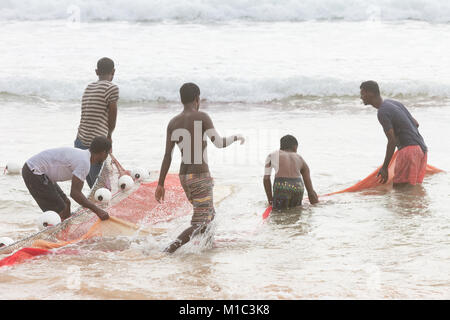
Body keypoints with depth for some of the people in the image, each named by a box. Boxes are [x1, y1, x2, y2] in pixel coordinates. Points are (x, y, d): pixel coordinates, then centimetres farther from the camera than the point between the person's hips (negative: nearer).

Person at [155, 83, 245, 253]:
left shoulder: (173, 123, 5)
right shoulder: (201, 117, -11)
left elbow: (167, 156, 4)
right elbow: (220, 143, -13)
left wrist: (160, 184, 6)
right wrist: (236, 137, 7)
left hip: (184, 177, 7)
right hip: (201, 177, -7)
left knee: (209, 215, 24)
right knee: (200, 223, -9)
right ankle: (170, 249, -24)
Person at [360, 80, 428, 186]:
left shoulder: (382, 113, -13)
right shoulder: (393, 103, 15)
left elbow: (392, 141, -18)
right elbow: (415, 124, 19)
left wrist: (384, 168, -15)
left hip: (409, 149, -9)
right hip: (421, 147, 9)